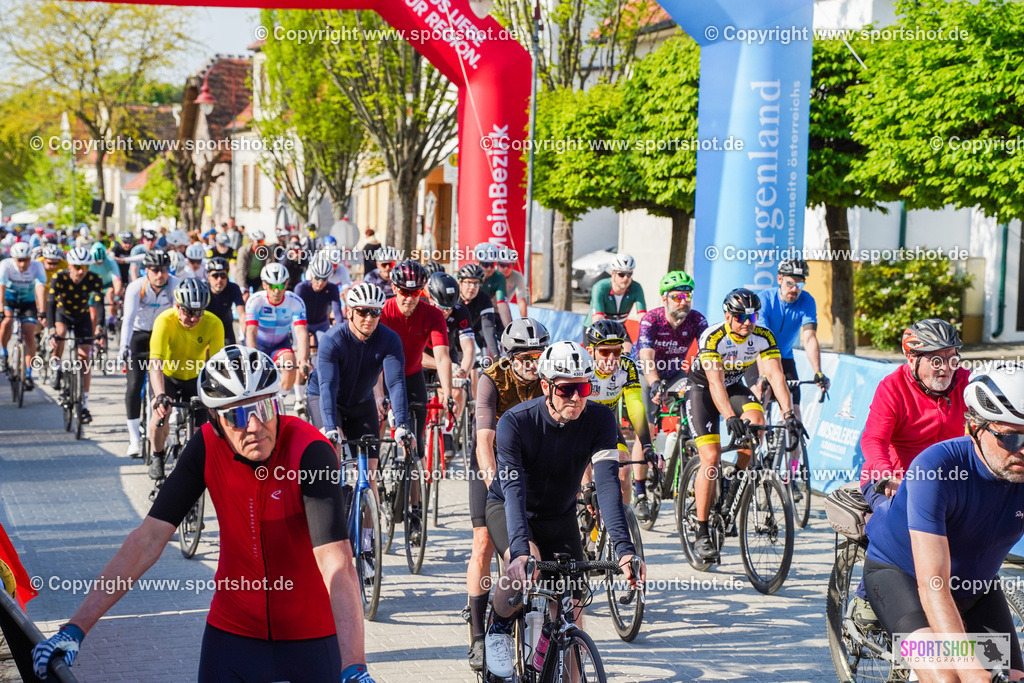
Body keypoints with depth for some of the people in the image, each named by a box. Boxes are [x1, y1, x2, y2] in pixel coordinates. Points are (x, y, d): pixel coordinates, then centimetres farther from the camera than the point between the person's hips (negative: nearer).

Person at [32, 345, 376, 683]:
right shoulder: (207, 447, -13)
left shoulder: (310, 452, -24)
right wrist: (76, 627, -18)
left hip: (311, 634, -3)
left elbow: (338, 566, -32)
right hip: (233, 629, 3)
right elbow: (149, 537, -12)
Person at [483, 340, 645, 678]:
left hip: (560, 516, 3)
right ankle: (499, 630, -4)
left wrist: (625, 548, -44)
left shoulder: (599, 419, -22)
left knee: (572, 608, -6)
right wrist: (521, 551, -52)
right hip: (507, 509, -3)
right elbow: (514, 491, -36)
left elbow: (608, 483, -31)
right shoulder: (516, 422, -28)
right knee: (526, 566, -33)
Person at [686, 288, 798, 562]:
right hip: (702, 388, -4)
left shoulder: (763, 337, -16)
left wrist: (789, 413, -39)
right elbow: (715, 382, -38)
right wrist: (730, 418, -52)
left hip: (734, 386, 4)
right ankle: (702, 534, -9)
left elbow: (775, 375, -25)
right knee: (711, 458, -17)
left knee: (756, 422, -28)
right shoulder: (712, 337, -29)